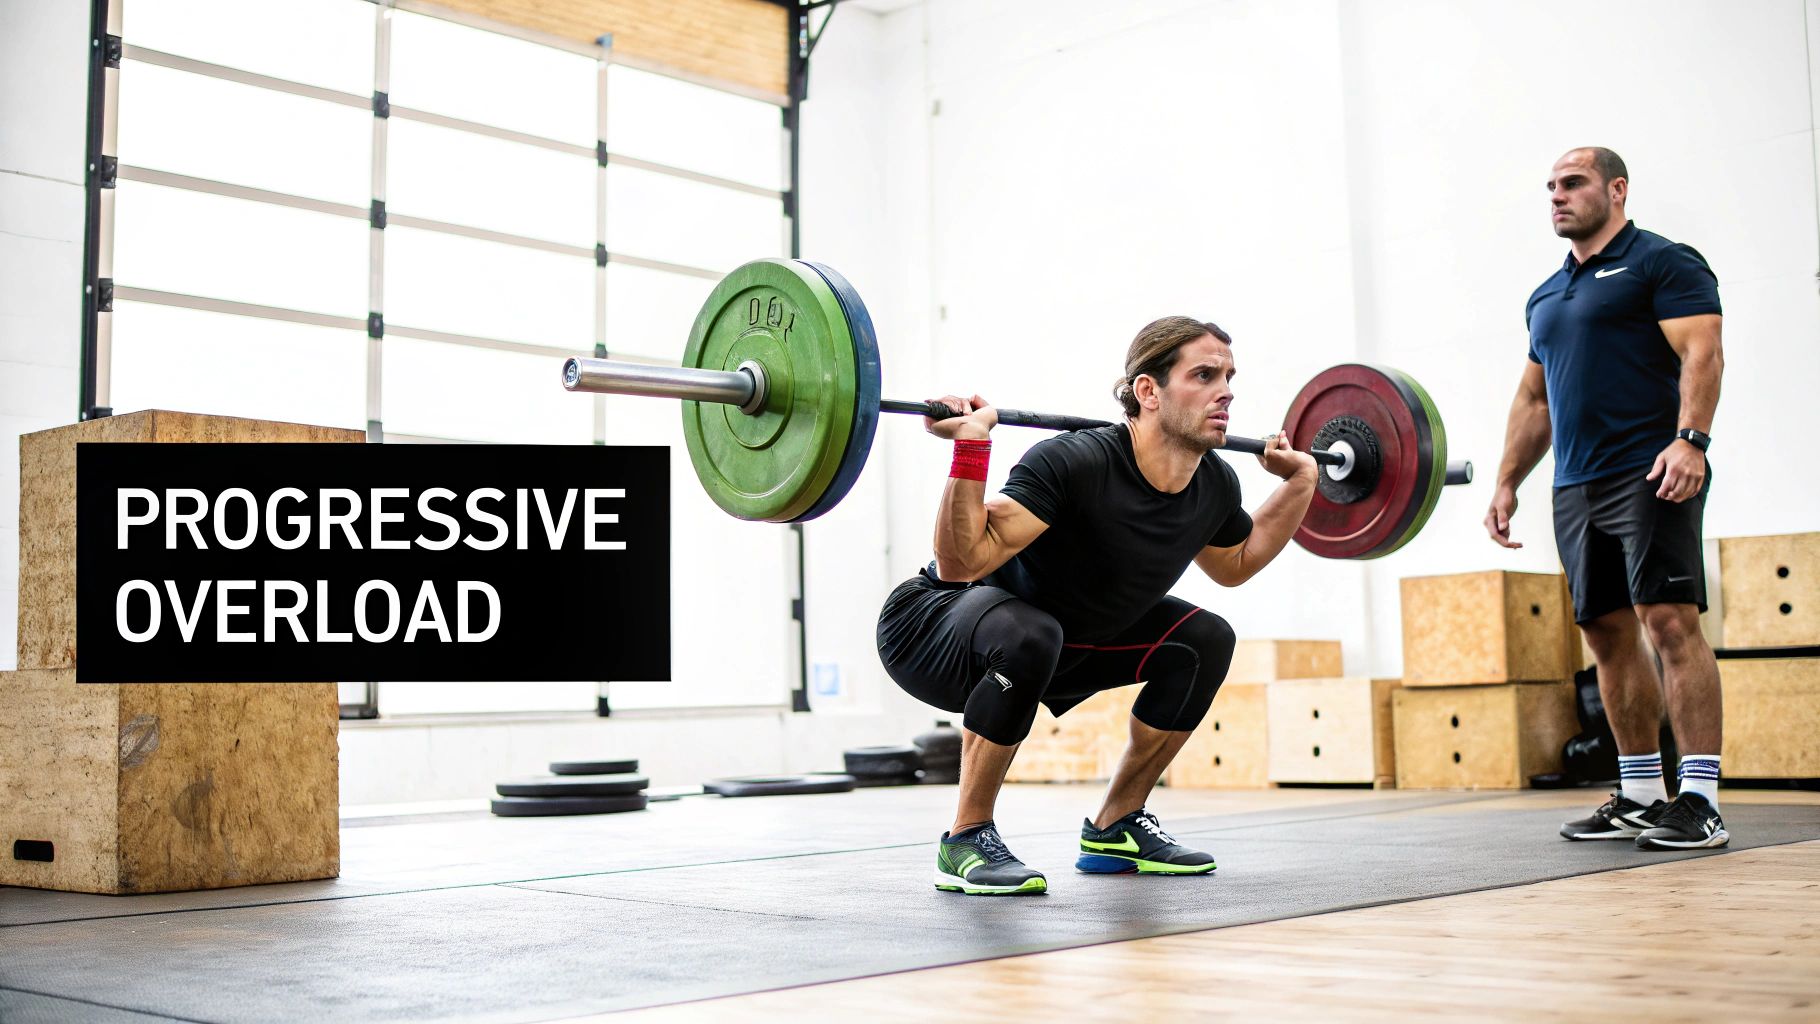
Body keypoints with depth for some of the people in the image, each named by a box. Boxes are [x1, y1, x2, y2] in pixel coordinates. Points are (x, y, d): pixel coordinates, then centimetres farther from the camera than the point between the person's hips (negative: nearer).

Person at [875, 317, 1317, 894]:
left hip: (1059, 637, 8)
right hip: (932, 629, -8)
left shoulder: (1214, 486, -9)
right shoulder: (1076, 464, -33)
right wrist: (971, 445, -49)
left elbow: (1236, 565, 15)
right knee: (1028, 638, -39)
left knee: (1202, 640, -2)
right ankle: (966, 842, -20)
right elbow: (961, 563, -40)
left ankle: (1114, 828, 9)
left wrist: (1301, 481, 8)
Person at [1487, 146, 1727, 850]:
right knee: (1609, 634, 6)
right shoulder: (1547, 295, 22)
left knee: (1670, 621, -13)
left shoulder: (1662, 263, 0)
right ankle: (1639, 796, 12)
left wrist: (1690, 440, -25)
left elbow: (1702, 354, -11)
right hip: (1576, 489, 8)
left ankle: (1700, 799, -12)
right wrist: (1506, 484, 17)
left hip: (1651, 475, -8)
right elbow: (1533, 400, 25)